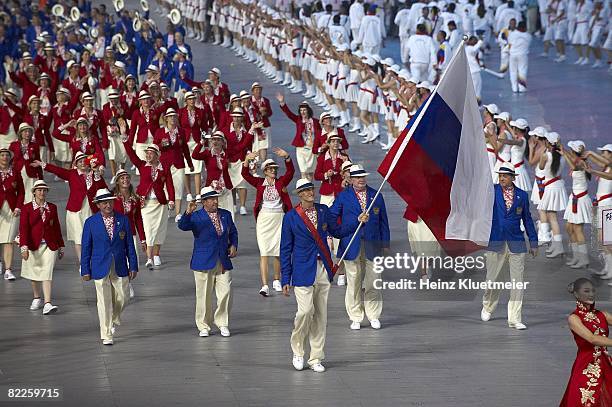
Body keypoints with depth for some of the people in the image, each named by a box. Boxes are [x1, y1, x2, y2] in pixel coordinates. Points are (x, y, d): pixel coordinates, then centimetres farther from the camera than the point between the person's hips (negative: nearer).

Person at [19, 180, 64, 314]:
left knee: (47, 273, -10)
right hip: (33, 246, 0)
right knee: (34, 273, 13)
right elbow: (23, 228, -10)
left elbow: (57, 227, 10)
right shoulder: (27, 208, -3)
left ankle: (47, 304, -17)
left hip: (50, 246, 0)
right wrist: (24, 247, -21)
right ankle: (37, 299, 34)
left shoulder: (52, 207, 5)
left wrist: (61, 246, 11)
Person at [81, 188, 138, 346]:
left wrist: (133, 266, 3)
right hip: (100, 268, -2)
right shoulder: (91, 222, -2)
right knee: (104, 303, -3)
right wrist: (85, 270, -1)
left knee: (120, 299, 8)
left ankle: (114, 320, 39)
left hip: (120, 268, 2)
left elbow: (129, 244, 6)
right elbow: (86, 248, 1)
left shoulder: (123, 220, 3)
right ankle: (106, 335, 3)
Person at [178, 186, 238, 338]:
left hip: (224, 262, 3)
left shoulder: (226, 215, 11)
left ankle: (222, 323, 14)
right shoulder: (196, 217, -3)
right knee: (204, 296, 1)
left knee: (225, 293, -3)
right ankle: (204, 326, 13)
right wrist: (187, 213, -37)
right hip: (204, 263, -3)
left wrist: (233, 245, 5)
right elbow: (182, 226, -20)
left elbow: (233, 232, 23)